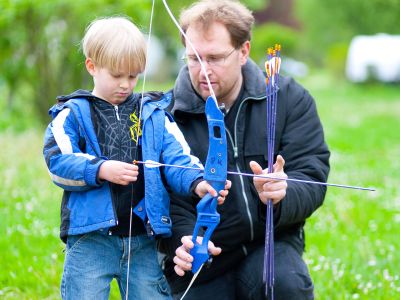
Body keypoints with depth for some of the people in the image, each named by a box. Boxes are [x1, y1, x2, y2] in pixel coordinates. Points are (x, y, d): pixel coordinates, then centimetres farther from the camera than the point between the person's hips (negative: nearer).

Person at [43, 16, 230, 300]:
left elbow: (177, 158, -2)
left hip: (143, 239, 2)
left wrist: (196, 183, -22)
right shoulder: (73, 113, 3)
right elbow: (58, 162, -8)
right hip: (91, 237, -2)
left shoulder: (154, 114, 9)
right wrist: (100, 170, -23)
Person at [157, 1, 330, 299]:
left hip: (271, 243, 0)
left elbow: (311, 178, -8)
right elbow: (168, 200, -9)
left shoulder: (290, 99, -1)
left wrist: (278, 197, -32)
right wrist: (184, 240, -32)